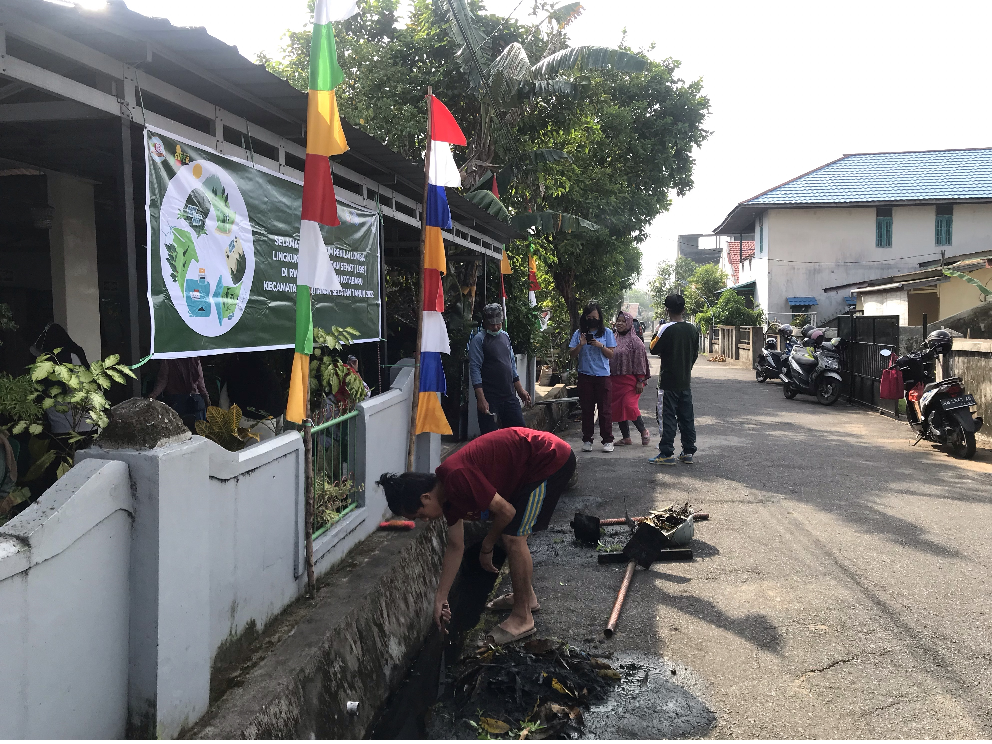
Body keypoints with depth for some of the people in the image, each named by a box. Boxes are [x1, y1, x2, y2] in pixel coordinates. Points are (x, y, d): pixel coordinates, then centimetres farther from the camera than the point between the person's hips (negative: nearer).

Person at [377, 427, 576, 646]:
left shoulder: (456, 478, -24)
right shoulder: (447, 493, 6)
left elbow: (506, 511, -20)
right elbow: (456, 546, 13)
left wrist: (486, 547, -2)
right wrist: (440, 599, 16)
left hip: (551, 460, -10)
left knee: (513, 537, -8)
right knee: (509, 533, 17)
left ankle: (522, 618, 3)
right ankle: (526, 596, 33)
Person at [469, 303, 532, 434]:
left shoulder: (505, 336, 13)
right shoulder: (479, 340, -7)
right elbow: (475, 370, -12)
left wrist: (520, 390, 18)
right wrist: (481, 399, -19)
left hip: (509, 395, 6)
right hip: (490, 397, -6)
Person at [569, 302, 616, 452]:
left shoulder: (607, 333, 5)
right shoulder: (579, 333, 6)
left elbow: (611, 355, 3)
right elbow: (572, 354, 3)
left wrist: (601, 346, -13)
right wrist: (580, 345, -14)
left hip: (603, 375, -1)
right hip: (585, 376, 1)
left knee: (605, 409, -1)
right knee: (586, 409, 5)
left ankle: (607, 440, 6)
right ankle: (587, 440, 12)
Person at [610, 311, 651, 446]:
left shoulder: (635, 341, -7)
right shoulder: (614, 339, 11)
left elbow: (640, 361, -9)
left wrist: (640, 381, -14)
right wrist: (608, 379, 16)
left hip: (630, 380, -7)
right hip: (615, 380, 7)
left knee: (629, 406, -15)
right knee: (618, 408, 7)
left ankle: (643, 431, 7)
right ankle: (626, 438, 17)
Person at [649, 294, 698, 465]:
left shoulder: (666, 329, -16)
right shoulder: (692, 329, 4)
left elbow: (654, 349, -8)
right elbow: (695, 353, 12)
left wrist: (656, 333, 7)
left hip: (668, 381, -6)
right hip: (685, 380, 6)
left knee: (667, 417, -1)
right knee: (687, 417, 11)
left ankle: (666, 454, -1)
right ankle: (688, 452, 16)